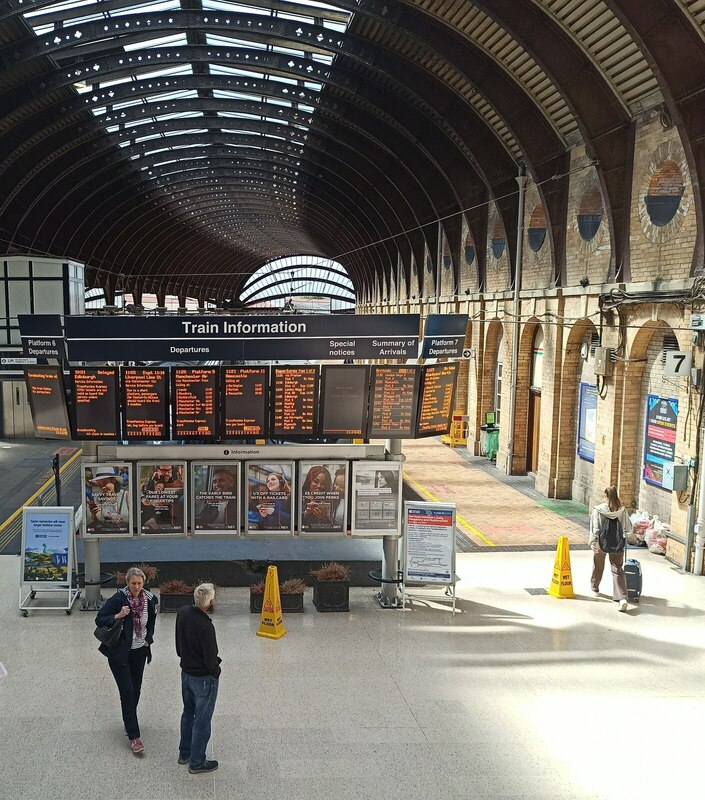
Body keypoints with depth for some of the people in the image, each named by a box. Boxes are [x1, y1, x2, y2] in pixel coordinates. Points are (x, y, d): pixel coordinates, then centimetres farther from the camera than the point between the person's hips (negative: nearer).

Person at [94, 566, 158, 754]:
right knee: (127, 692, -6)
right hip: (119, 652, -4)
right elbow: (99, 620, -13)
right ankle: (134, 736, -2)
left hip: (139, 651, 5)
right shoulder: (118, 599, -17)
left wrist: (148, 639, 2)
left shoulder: (149, 599, -3)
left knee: (136, 691, 13)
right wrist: (118, 616, -28)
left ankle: (128, 722, 37)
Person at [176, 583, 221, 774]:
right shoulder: (206, 627, -33)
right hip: (204, 678, -7)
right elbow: (210, 659, -23)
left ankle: (184, 753, 40)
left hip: (186, 672, 8)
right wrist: (216, 671, -3)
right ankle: (197, 762, 23)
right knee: (202, 719, 9)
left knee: (188, 713, 25)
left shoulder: (183, 612, -10)